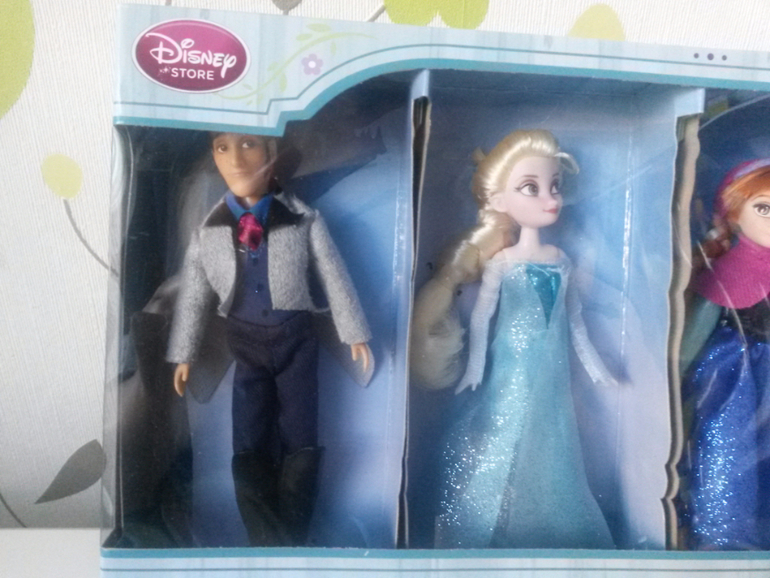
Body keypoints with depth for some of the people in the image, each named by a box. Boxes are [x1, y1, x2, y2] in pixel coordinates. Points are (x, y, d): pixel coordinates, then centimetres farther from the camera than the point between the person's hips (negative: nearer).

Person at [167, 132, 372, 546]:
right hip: (245, 344, 1)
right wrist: (184, 354, 10)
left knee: (300, 440, 4)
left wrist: (353, 333, 3)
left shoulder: (304, 220, -8)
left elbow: (334, 277, 0)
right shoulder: (208, 231, -3)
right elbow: (193, 296, 6)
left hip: (296, 338, -1)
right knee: (248, 446, 2)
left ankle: (292, 537, 22)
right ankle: (267, 540, 18)